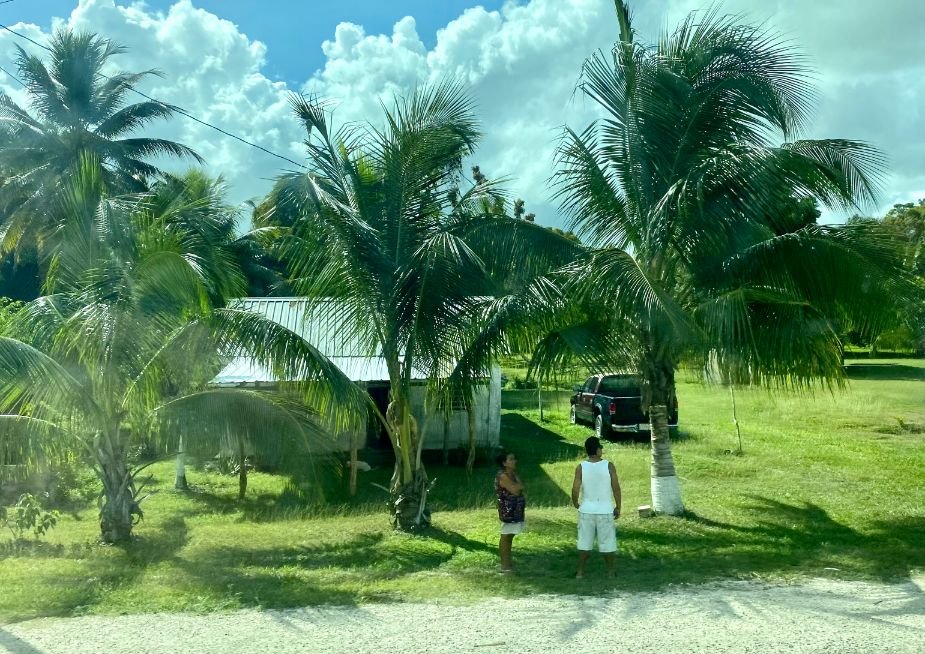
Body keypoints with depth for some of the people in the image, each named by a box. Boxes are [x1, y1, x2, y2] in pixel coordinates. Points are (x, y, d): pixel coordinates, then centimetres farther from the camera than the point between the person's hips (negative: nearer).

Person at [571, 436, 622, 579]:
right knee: (608, 542, 11)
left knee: (585, 542, 10)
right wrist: (618, 507, 5)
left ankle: (580, 572, 13)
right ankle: (610, 572, 19)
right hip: (605, 510, -1)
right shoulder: (608, 466, -8)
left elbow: (575, 490, -10)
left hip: (587, 510, 1)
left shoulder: (581, 467, -7)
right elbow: (616, 488, -6)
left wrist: (576, 505, 8)